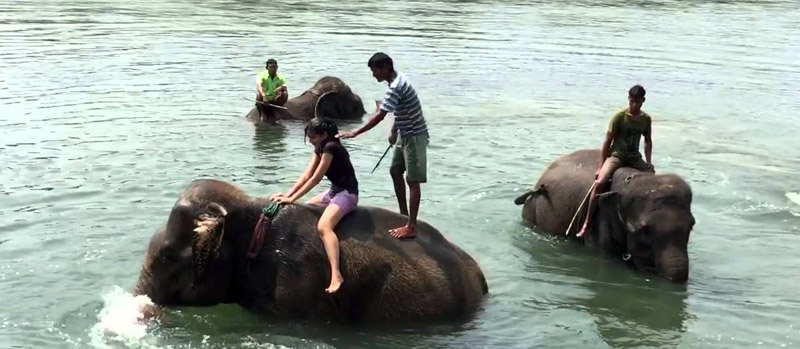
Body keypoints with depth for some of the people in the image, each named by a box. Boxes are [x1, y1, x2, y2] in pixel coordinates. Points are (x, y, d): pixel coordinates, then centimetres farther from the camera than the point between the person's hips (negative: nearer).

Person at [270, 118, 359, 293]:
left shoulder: (330, 147, -20)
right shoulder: (320, 148, 9)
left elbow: (315, 179, -20)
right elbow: (306, 175, 5)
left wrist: (292, 199, -18)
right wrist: (288, 194, -7)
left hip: (347, 193, -11)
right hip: (334, 191, 11)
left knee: (323, 226, -32)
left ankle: (336, 275, -44)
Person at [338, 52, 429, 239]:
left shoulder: (395, 87, -24)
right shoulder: (396, 80, 7)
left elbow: (379, 116, -29)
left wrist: (355, 133, -29)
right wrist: (394, 132, 20)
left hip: (414, 136, -10)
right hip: (405, 134, 10)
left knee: (413, 180, -8)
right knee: (396, 171, 16)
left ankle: (411, 226, -6)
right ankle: (404, 216, 25)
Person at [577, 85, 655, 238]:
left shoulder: (646, 119, 4)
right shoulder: (619, 116, -10)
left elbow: (648, 141, 18)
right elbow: (608, 141, -9)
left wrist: (649, 163, 5)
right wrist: (601, 166, -11)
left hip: (634, 157, 5)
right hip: (616, 155, -5)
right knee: (600, 182, -29)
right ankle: (587, 223, -25)